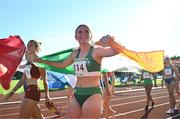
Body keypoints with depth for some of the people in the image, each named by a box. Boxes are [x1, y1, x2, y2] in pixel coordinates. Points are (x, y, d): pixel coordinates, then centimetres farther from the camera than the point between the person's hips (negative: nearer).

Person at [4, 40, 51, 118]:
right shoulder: (28, 62, 15)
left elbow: (45, 80, -8)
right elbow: (23, 79, 17)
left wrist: (47, 96, -10)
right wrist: (12, 91, 15)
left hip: (33, 92, -8)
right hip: (28, 92, 8)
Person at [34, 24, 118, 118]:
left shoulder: (96, 50, -9)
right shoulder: (75, 54, 9)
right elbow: (61, 65, 25)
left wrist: (112, 40, -45)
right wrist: (42, 61, 30)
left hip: (93, 95, -6)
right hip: (77, 95, 6)